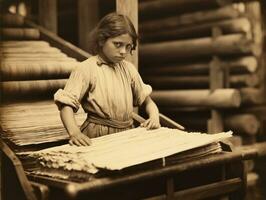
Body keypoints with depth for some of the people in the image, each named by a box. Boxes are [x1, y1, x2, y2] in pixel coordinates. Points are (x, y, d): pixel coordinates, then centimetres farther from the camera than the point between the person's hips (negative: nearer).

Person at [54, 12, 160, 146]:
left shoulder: (128, 69, 10)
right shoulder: (86, 69, -7)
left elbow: (146, 100, 18)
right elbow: (66, 105, -15)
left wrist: (154, 117, -4)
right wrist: (74, 133, -34)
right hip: (98, 136, -4)